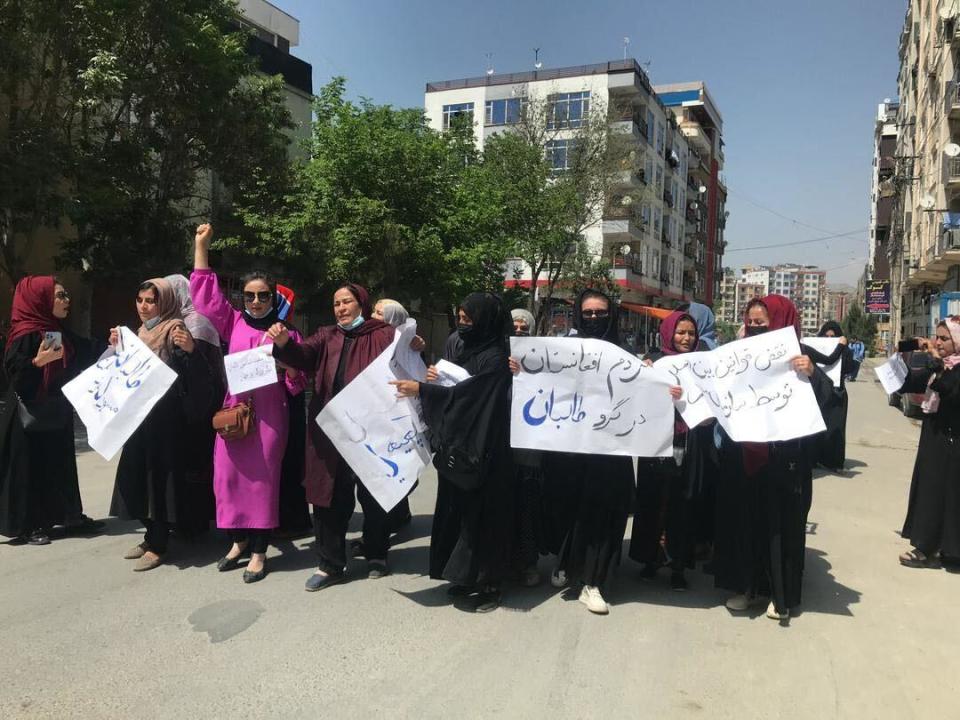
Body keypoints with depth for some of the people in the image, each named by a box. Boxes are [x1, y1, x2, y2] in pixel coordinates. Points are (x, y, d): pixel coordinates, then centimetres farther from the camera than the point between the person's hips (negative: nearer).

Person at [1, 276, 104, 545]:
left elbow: (86, 354, 17)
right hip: (30, 417, -8)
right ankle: (25, 526, 9)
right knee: (30, 469, 0)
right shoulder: (25, 335, -15)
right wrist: (38, 362, -33)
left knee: (61, 465, 12)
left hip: (56, 414, 8)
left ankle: (71, 517, 20)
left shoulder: (59, 331, 9)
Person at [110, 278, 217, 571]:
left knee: (161, 474, -5)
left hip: (165, 416, -9)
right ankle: (151, 536, 23)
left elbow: (199, 372, -19)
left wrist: (191, 349, -37)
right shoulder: (139, 333, 14)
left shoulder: (175, 331, -11)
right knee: (140, 474, 12)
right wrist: (116, 347, 10)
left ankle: (157, 545, 3)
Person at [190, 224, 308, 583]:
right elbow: (205, 294, 9)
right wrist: (201, 244, 7)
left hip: (269, 414, -2)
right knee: (228, 475, 6)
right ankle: (238, 541, 25)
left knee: (263, 477, 1)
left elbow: (298, 384, 4)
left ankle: (259, 551, 11)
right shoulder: (233, 323, 7)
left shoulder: (287, 331, 3)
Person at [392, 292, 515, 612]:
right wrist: (435, 379, -3)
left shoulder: (495, 358, -14)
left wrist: (421, 389, -22)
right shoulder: (467, 352, 12)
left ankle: (487, 583, 10)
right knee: (456, 511, 12)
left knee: (481, 515, -1)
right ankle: (465, 575, 24)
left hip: (481, 451, -8)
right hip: (456, 446, 8)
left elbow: (464, 394, -23)